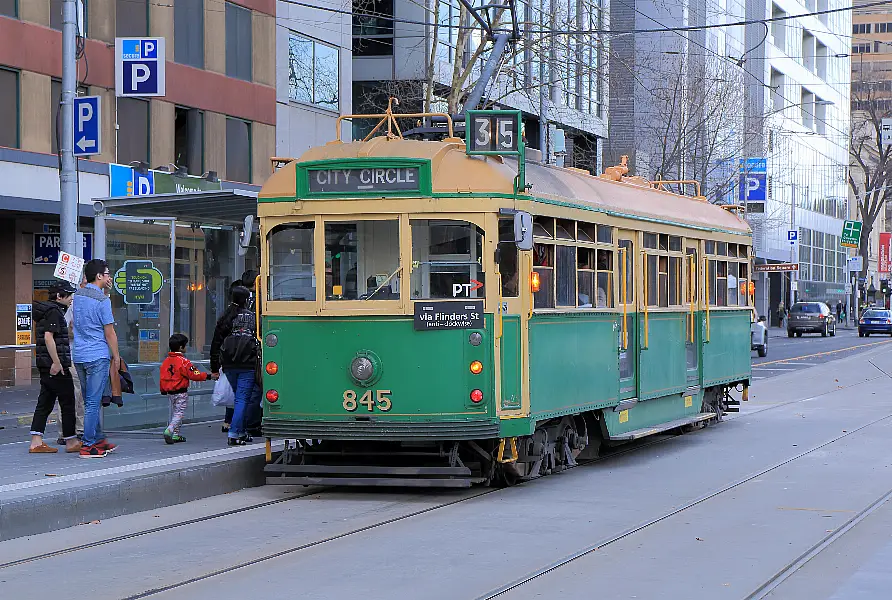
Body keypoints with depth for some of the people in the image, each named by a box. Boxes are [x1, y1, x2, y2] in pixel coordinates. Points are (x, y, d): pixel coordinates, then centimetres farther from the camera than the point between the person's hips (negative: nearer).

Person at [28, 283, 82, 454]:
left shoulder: (56, 311, 18)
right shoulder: (54, 311, -12)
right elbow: (48, 337, -21)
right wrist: (56, 362, -22)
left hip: (46, 367, 10)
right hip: (56, 366, -10)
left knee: (45, 403, 7)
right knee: (67, 403, -1)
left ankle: (36, 442, 3)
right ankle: (71, 441, 5)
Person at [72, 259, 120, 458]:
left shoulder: (77, 295, 8)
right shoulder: (102, 300, -14)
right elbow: (109, 332, -12)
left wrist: (104, 288, 25)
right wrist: (116, 356, 0)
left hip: (79, 356, 8)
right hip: (97, 356, -8)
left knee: (91, 401, 15)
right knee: (93, 402, -4)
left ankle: (99, 439, 24)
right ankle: (88, 446, -3)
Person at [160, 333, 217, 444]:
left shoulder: (166, 361, 6)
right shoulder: (183, 361, -16)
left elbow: (163, 377, 10)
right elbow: (194, 375, -17)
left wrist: (163, 390, 20)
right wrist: (209, 376, -11)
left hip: (170, 392, 7)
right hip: (181, 392, -7)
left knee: (174, 413, 16)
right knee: (179, 413, -4)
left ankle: (175, 435, 19)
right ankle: (169, 431, -21)